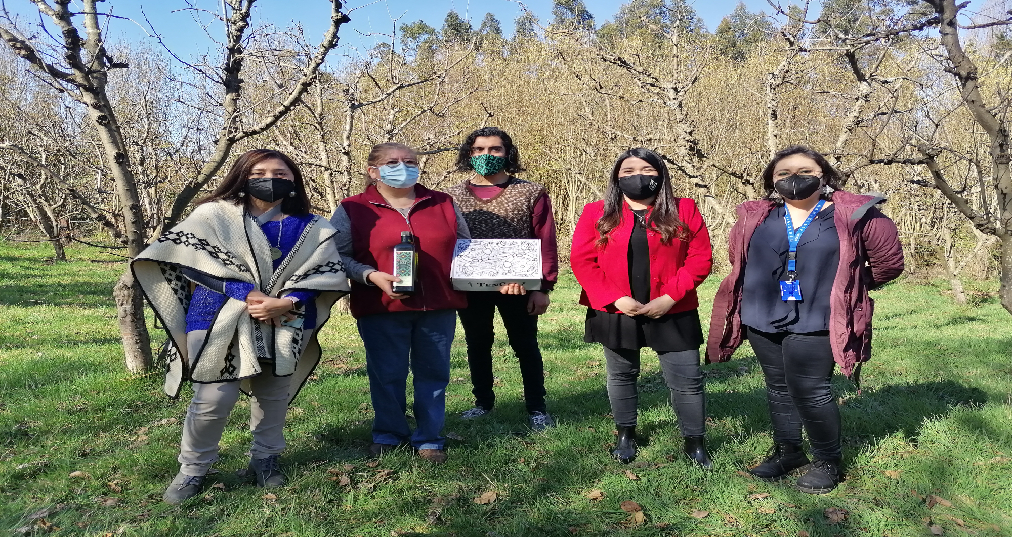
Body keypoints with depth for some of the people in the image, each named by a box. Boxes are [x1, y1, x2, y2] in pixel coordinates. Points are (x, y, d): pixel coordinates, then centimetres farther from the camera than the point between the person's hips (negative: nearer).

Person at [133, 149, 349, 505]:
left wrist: (285, 302, -19)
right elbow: (191, 259, -10)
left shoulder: (311, 229, 5)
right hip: (221, 322, -2)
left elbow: (324, 273, -3)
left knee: (274, 394, 11)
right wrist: (247, 294, -19)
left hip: (283, 325, 3)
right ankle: (193, 468, 19)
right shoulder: (214, 214, 0)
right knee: (214, 398, -3)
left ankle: (265, 458, 31)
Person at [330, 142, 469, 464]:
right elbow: (337, 257, -1)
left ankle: (429, 438, 23)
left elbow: (465, 246, 21)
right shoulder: (353, 210, 3)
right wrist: (371, 275, -14)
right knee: (386, 374, 8)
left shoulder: (443, 204, 12)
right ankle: (388, 434, 29)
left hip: (438, 307, 2)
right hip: (381, 308, -2)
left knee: (433, 373, 8)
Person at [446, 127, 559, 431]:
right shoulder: (453, 197, 7)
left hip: (518, 288, -3)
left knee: (525, 346, 6)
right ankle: (483, 402, 31)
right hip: (469, 289, 3)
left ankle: (536, 408, 19)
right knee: (477, 346, 15)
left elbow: (546, 243, -4)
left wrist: (543, 287, -10)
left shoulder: (531, 193, -1)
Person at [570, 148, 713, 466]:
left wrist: (669, 298, -14)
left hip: (672, 314, -1)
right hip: (616, 314, 1)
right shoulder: (597, 214, 2)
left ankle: (694, 442, 21)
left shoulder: (684, 211, 2)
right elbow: (582, 260, -4)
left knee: (687, 380, 2)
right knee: (621, 376, 15)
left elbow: (700, 258, -4)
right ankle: (625, 435, 34)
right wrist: (616, 299, -15)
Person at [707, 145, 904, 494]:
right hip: (763, 320, 4)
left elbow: (888, 261, 7)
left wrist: (849, 287, 14)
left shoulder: (851, 215, -3)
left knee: (809, 392, -4)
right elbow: (739, 260, 20)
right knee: (778, 388, 15)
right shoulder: (755, 218, 4)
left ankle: (828, 461, 17)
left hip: (815, 322, -4)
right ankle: (787, 451, 33)